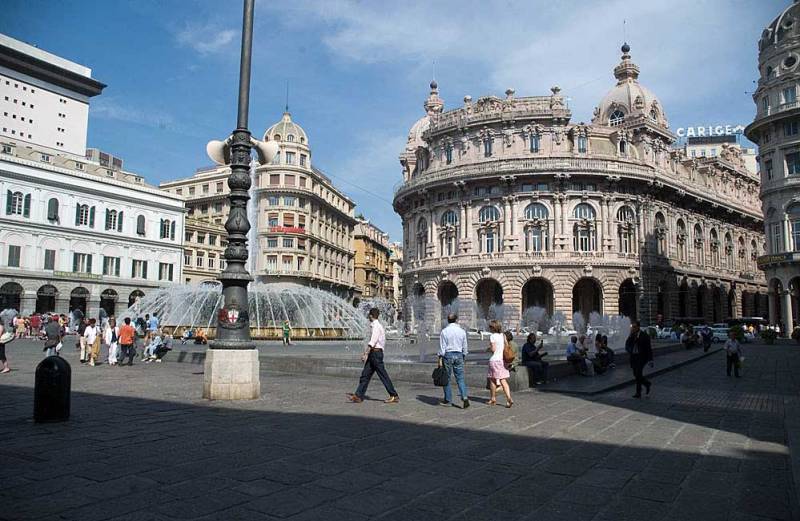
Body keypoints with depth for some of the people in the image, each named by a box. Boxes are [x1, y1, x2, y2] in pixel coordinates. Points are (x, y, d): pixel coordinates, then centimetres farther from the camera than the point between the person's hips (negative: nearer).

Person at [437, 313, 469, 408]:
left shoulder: (444, 331, -5)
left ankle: (448, 400, 13)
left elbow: (442, 347, -7)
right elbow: (465, 347, 8)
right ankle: (464, 397, -11)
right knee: (460, 378, 5)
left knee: (446, 378, 8)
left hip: (448, 355, -2)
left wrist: (440, 359, -4)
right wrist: (464, 358, 20)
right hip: (459, 355, 2)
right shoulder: (462, 331, 3)